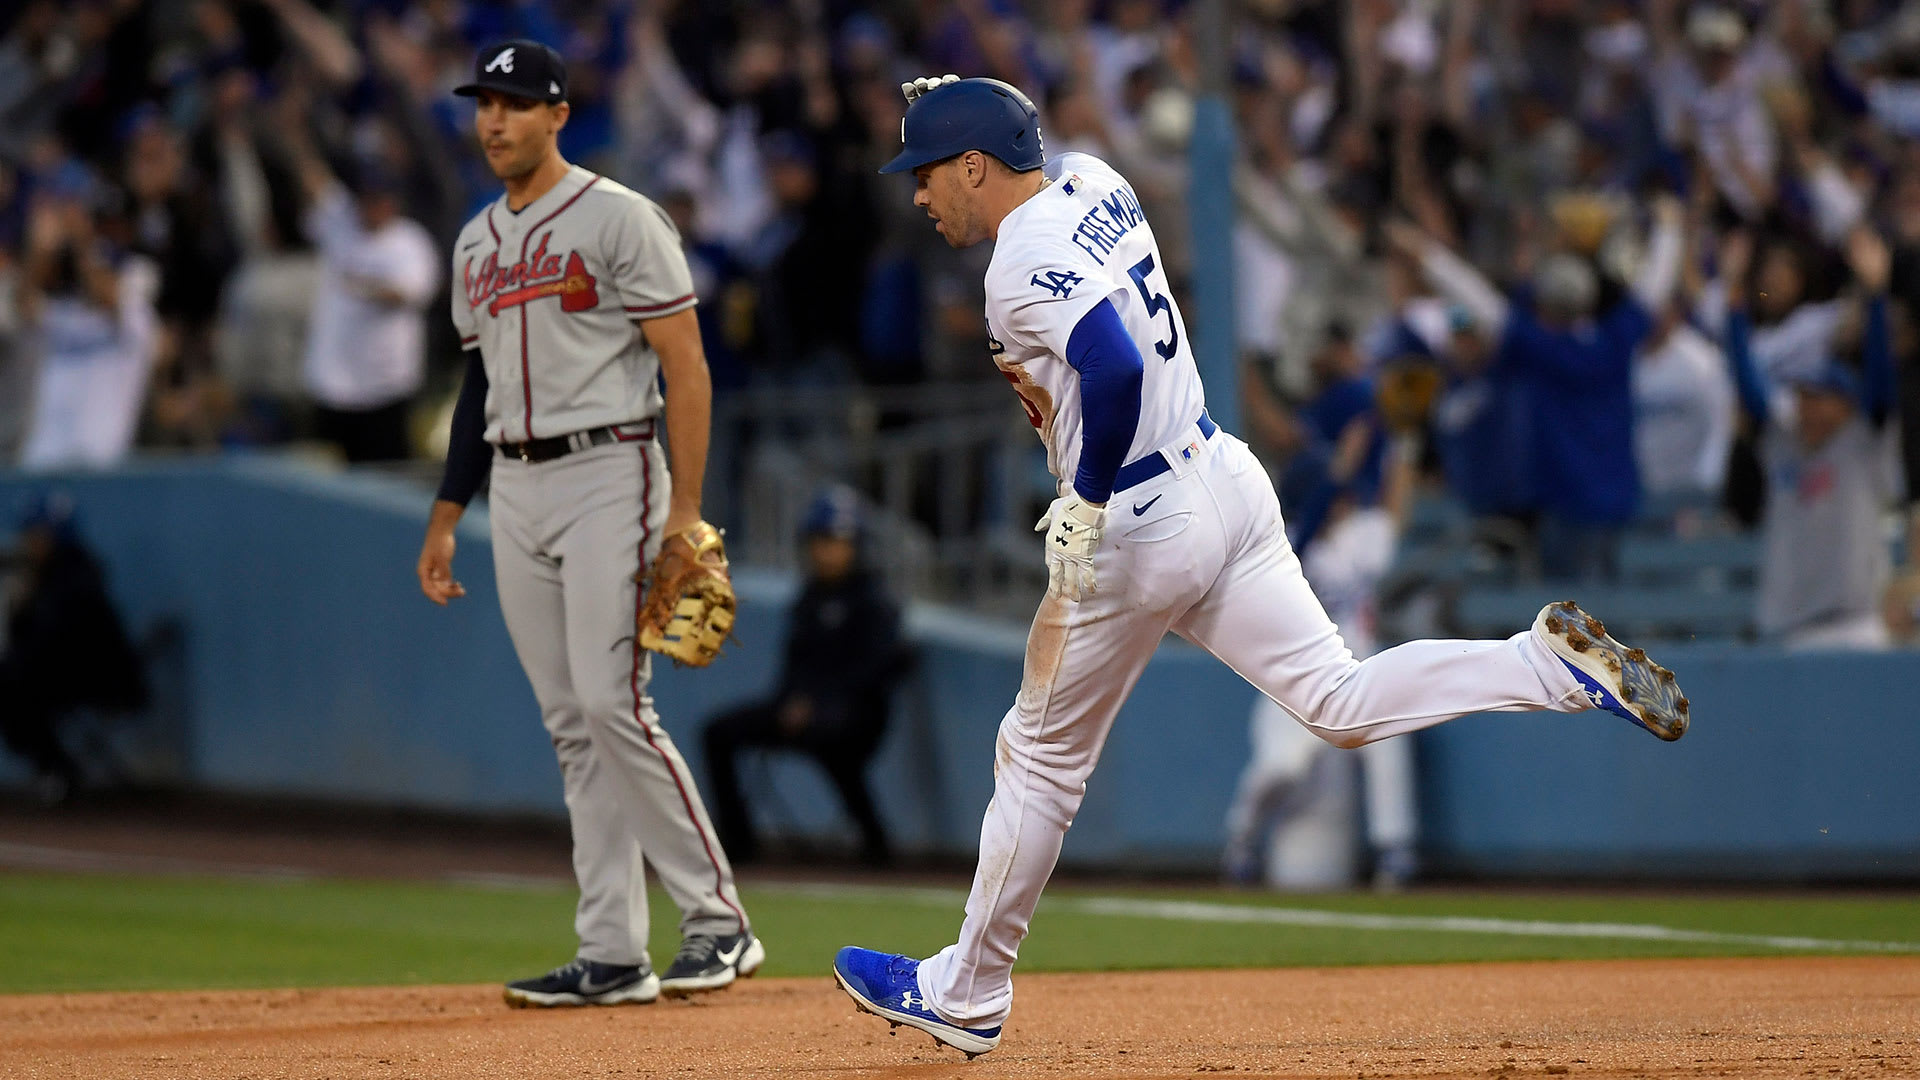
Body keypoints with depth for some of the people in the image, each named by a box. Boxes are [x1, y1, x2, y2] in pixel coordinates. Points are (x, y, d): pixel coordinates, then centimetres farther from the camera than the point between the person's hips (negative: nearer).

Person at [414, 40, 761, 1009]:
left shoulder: (618, 219, -7)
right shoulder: (476, 244, 15)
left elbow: (686, 367, -10)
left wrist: (685, 513, -17)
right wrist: (446, 516, 17)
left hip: (608, 474, -7)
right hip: (516, 488, 7)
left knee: (612, 703, -16)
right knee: (571, 724, 4)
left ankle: (718, 920, -7)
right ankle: (611, 957, 4)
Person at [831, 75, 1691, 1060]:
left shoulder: (1025, 265, -19)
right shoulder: (1094, 182, 8)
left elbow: (1116, 371, -33)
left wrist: (1086, 502, -23)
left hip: (1137, 533, -8)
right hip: (1226, 481, 8)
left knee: (1041, 758, 7)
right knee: (1339, 701, 6)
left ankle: (964, 996, 19)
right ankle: (1553, 661, -11)